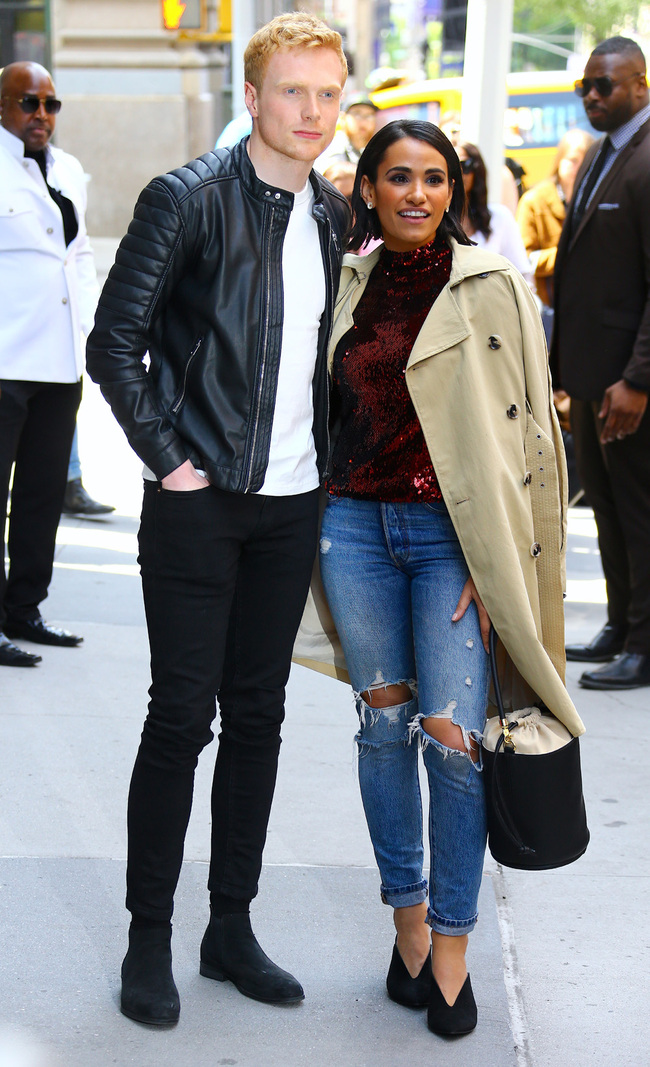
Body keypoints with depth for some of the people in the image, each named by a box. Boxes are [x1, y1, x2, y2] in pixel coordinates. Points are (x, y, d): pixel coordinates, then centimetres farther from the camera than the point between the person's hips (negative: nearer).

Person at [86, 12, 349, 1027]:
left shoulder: (333, 213, 9)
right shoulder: (186, 199, -10)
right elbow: (115, 343, -10)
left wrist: (326, 458, 10)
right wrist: (167, 458, -12)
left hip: (293, 505, 6)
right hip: (201, 500, -6)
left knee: (258, 715, 11)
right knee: (182, 715, -1)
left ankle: (232, 926, 22)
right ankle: (149, 940, 12)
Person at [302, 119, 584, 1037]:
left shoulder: (492, 286, -4)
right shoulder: (348, 284, 8)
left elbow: (525, 430, -5)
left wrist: (495, 564, -9)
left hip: (450, 533, -4)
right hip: (356, 524, 4)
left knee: (451, 735, -8)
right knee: (384, 722, 9)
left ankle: (453, 947, 7)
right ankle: (408, 918, 24)